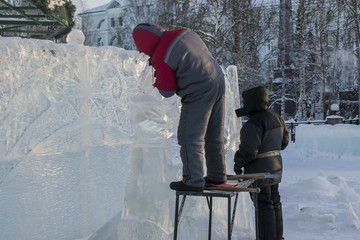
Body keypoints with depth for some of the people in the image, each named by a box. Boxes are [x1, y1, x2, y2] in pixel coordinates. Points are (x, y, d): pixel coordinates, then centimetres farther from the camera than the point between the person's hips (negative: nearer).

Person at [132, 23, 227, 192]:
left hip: (199, 94, -9)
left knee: (190, 137, 1)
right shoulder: (185, 33, 4)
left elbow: (167, 92, -9)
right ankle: (217, 175, 26)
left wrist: (158, 78, 11)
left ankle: (193, 181, 3)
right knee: (215, 135, 16)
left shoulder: (161, 59, -17)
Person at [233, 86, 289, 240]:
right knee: (274, 201, 16)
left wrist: (238, 163, -8)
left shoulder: (254, 123, -20)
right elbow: (284, 140, 16)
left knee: (263, 204, -2)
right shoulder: (275, 117, 8)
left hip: (259, 170, -9)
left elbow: (249, 150, -23)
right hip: (275, 166, 9)